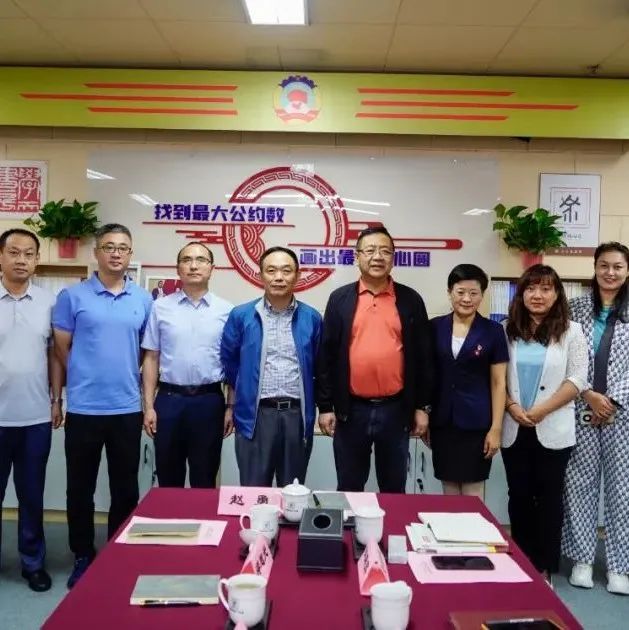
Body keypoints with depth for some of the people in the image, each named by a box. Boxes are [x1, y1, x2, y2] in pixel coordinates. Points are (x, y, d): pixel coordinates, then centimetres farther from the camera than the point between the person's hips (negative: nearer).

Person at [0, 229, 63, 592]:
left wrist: (57, 400, 3)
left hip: (36, 416, 1)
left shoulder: (49, 302, 2)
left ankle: (33, 562, 27)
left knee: (32, 495, 12)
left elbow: (54, 355, 6)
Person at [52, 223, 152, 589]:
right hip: (84, 408, -1)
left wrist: (147, 400, 7)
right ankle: (83, 558, 27)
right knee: (81, 488, 10)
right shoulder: (73, 296, -2)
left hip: (128, 409, 2)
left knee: (126, 489, 11)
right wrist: (87, 377, 6)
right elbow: (62, 349, 2)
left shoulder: (144, 300, 5)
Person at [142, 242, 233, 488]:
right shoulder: (161, 308, 2)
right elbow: (151, 359, 4)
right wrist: (148, 406, -1)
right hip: (169, 399, 1)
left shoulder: (226, 310, 1)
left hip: (209, 401, 0)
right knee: (168, 479, 13)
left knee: (204, 480, 12)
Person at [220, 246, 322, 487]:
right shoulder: (241, 316, -1)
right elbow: (229, 363, 10)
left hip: (297, 414, 2)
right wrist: (233, 405, 15)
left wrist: (323, 408, 16)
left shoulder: (311, 318, 3)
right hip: (255, 414, -1)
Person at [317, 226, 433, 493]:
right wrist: (325, 406, -1)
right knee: (349, 489, 13)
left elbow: (422, 357, 4)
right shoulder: (340, 299, 1)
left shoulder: (411, 300, 2)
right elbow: (326, 356, 1)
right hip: (351, 410, 0)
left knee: (394, 489, 14)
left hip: (396, 409, 1)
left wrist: (422, 406, 3)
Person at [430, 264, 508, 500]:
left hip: (476, 423, -2)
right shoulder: (435, 327, 3)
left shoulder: (493, 331, -2)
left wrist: (496, 428, -6)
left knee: (472, 492, 5)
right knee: (449, 490, 11)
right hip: (442, 421, 2)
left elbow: (498, 382, -2)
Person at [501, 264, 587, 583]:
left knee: (548, 497, 8)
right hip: (514, 429, 2)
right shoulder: (508, 331, 3)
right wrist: (512, 407, -11)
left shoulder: (571, 332, -2)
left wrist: (542, 410, -15)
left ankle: (545, 566, 21)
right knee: (519, 496, 11)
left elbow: (577, 379, -7)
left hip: (553, 430, -2)